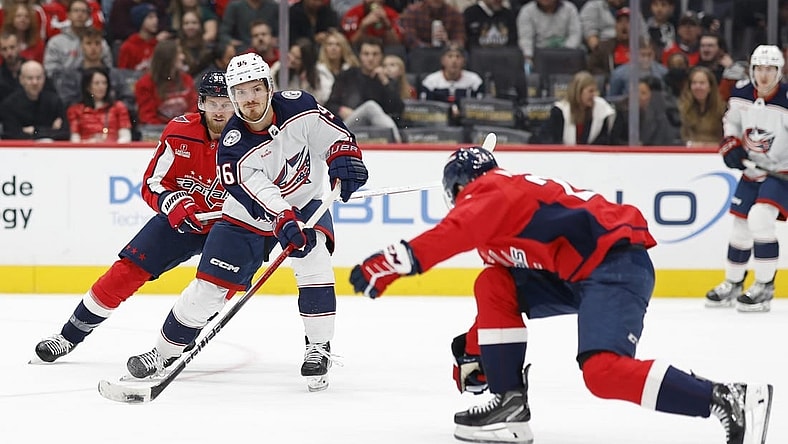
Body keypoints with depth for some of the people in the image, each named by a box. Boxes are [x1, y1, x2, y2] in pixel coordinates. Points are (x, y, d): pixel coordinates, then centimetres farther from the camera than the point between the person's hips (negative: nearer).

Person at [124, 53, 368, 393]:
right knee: (209, 286, -3)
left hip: (305, 202, 1)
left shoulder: (298, 107, -19)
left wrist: (344, 160, -25)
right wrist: (283, 222, -48)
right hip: (249, 217, -1)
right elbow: (257, 193, -33)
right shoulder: (233, 147, -25)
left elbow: (336, 135, -6)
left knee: (313, 259, -28)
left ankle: (319, 347, -17)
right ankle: (166, 352, 16)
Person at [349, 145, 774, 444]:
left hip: (617, 262, -10)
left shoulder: (492, 191, -1)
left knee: (603, 371, -26)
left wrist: (393, 261, -28)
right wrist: (472, 351, 36)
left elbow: (456, 231, -23)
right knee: (492, 285, 8)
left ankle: (732, 400, -29)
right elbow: (504, 297, 34)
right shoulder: (503, 201, 28)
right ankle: (510, 405, 3)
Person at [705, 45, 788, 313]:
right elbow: (731, 122, 14)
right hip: (752, 171, 6)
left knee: (760, 218, -24)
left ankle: (764, 288, -15)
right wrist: (731, 147, -3)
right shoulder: (740, 97, -3)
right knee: (740, 225, 12)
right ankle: (733, 284, 31)